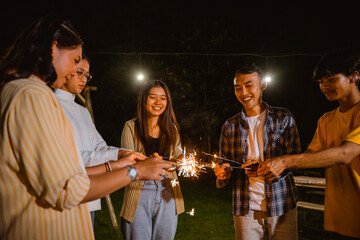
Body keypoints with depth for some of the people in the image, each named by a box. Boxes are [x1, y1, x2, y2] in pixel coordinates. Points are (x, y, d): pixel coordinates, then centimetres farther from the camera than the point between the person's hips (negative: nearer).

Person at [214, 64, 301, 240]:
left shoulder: (284, 118, 2)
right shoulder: (230, 126, 7)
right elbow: (224, 164, 12)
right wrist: (224, 173, -12)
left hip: (281, 206, -1)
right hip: (245, 208, 1)